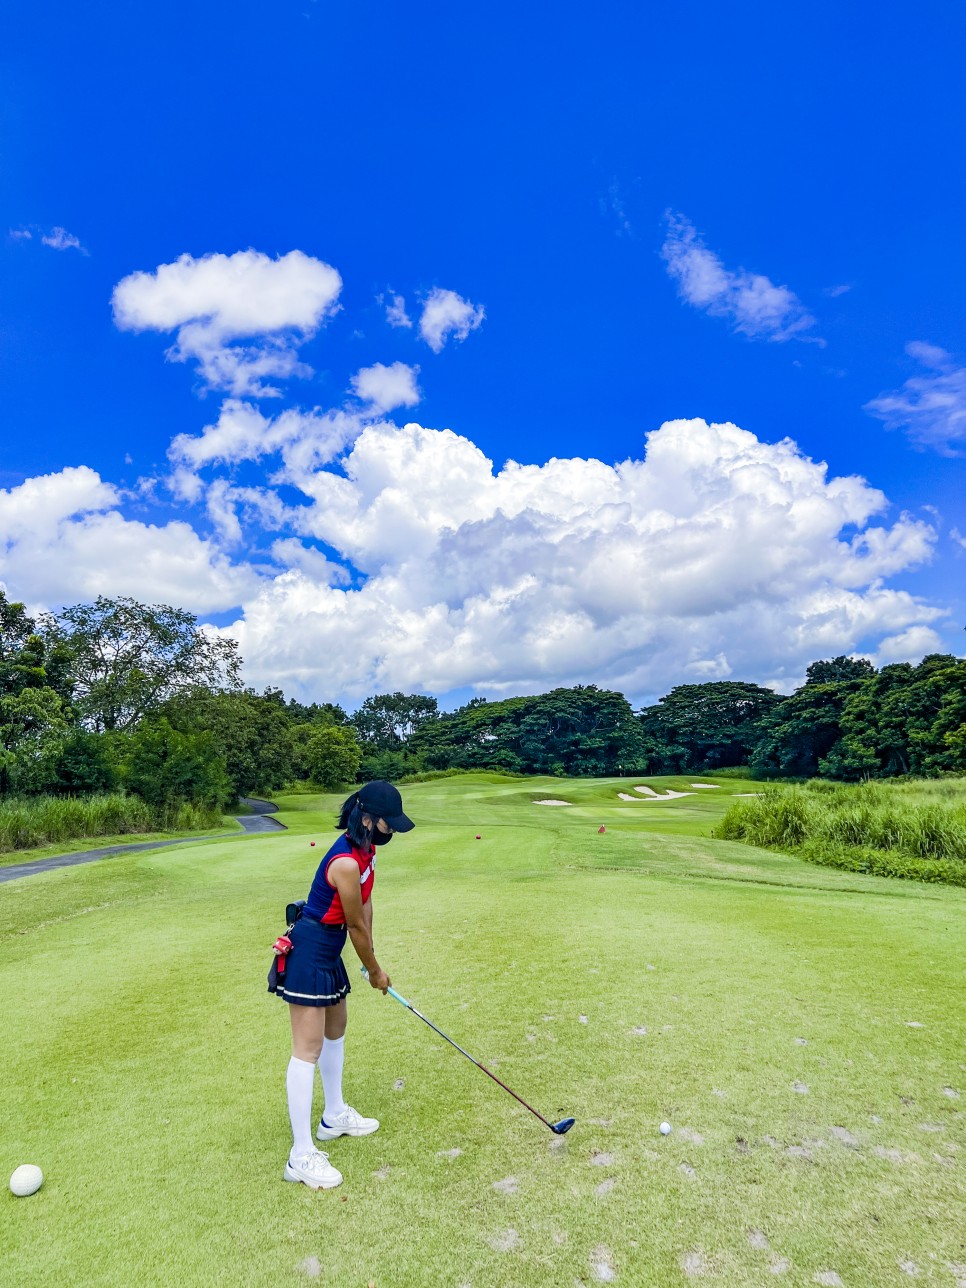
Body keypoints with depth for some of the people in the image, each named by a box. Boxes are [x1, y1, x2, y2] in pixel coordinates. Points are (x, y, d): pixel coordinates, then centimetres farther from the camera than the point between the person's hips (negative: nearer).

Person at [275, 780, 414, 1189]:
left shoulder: (365, 850, -1)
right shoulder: (346, 863, -29)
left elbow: (365, 908, 7)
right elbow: (357, 926, -17)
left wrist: (371, 962, 8)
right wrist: (375, 972, -2)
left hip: (329, 952, 11)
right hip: (309, 953, -10)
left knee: (335, 1030, 23)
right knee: (308, 1049, -3)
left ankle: (335, 1117, 41)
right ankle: (301, 1156, 8)